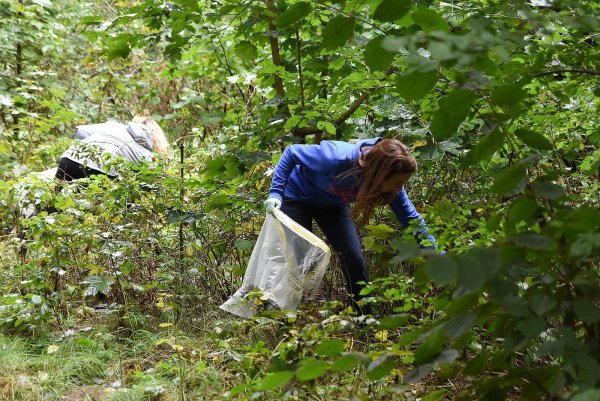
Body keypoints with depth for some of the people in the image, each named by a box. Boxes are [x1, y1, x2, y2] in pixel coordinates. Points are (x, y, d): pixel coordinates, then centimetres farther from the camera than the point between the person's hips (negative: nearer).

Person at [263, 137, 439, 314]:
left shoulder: (392, 185, -25)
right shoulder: (338, 158, -42)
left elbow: (411, 218, -13)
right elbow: (291, 153, -28)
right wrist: (275, 192, -33)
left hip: (333, 205, 5)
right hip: (297, 197, -4)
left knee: (354, 259, -4)